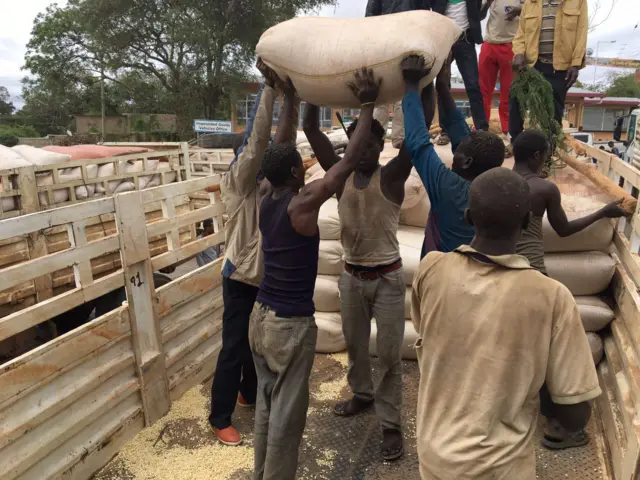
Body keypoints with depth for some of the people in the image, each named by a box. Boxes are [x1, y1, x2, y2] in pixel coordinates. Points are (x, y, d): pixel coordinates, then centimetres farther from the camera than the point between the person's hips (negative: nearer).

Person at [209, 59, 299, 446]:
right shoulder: (238, 182, -10)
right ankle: (220, 418, 17)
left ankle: (250, 394, 42)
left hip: (269, 274, 7)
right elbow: (257, 141, -23)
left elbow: (285, 141, -2)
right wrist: (269, 88, -24)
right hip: (242, 276, -7)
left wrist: (290, 94, -12)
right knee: (235, 346, 2)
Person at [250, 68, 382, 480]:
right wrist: (368, 106, -10)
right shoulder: (303, 203, -19)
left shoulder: (265, 197, 1)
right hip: (291, 324, -8)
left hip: (261, 316, 8)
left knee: (267, 405, 21)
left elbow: (281, 149, 13)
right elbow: (350, 159, -18)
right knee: (287, 415, 7)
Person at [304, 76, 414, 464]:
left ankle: (391, 423, 18)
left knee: (390, 353, 4)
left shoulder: (392, 176, -10)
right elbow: (312, 130, -3)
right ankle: (362, 394, 44)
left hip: (387, 277, -4)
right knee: (355, 345, 20)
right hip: (352, 276, 4)